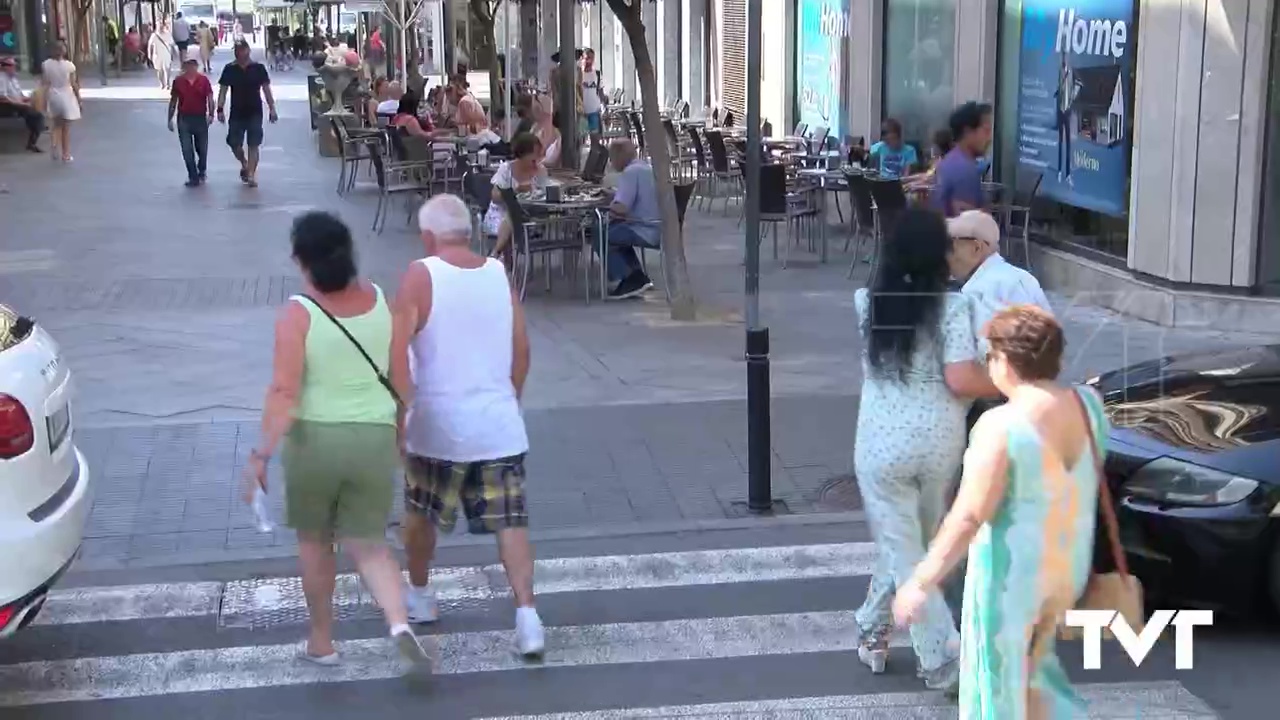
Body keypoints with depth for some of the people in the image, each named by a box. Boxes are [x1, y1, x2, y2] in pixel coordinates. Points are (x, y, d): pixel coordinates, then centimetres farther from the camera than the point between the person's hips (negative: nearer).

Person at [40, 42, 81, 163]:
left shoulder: (46, 64, -6)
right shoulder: (69, 65, -13)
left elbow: (45, 84, -5)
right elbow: (74, 85, -9)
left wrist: (45, 100, 3)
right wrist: (79, 101, 1)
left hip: (53, 97, 3)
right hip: (67, 97, -3)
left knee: (57, 125, 22)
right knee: (66, 128, 8)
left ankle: (54, 143, -3)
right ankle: (66, 154, 11)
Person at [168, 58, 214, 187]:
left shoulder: (203, 80, -3)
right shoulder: (178, 81, 1)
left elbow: (210, 98, -4)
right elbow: (173, 101, 7)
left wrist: (211, 114, -17)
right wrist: (170, 119, 6)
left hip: (200, 118, -1)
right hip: (183, 118, 1)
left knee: (202, 148, 11)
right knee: (187, 150, -2)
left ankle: (202, 172, 36)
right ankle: (193, 177, 4)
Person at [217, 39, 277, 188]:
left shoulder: (258, 68, -2)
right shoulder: (229, 69, 0)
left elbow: (266, 89, 2)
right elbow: (223, 90, 1)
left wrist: (272, 109, -3)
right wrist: (220, 109, -7)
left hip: (255, 113, -1)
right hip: (237, 113, 1)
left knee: (253, 145, -4)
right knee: (234, 144, 4)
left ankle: (251, 174, 0)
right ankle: (244, 164, 33)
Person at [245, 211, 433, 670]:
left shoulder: (299, 314, -13)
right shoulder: (380, 301, 1)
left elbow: (284, 392, -19)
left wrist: (262, 455, -16)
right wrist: (399, 431, 24)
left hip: (315, 438, -3)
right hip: (375, 438, 3)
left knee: (315, 542, 18)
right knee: (369, 545, 10)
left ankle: (321, 642, 29)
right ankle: (399, 623, -14)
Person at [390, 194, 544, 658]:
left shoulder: (421, 276, -9)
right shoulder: (499, 274, 4)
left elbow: (398, 350, -15)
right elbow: (521, 349, 10)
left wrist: (401, 411, -8)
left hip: (438, 427, -2)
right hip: (499, 426, 3)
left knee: (421, 513, 20)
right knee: (510, 522, 2)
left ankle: (419, 595, 37)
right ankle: (526, 612, -10)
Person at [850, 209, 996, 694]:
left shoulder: (867, 302, -2)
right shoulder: (951, 306, -10)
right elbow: (961, 380, -17)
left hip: (882, 443, 0)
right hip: (940, 441, 1)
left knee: (901, 550, 6)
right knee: (911, 544, 22)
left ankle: (943, 660, 2)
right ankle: (874, 631, 36)